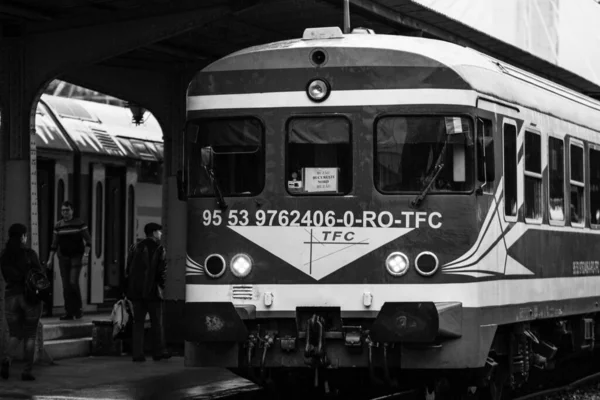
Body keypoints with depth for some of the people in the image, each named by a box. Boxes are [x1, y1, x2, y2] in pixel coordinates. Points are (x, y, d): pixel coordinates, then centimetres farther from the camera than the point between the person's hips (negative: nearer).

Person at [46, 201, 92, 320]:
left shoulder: (79, 224, -3)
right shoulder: (58, 226, 8)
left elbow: (88, 240, -3)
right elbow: (54, 244, 14)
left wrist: (86, 255, -14)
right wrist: (50, 259, 9)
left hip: (76, 256, -4)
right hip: (63, 257, 4)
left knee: (73, 281, -18)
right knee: (66, 286, 2)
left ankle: (78, 309, -1)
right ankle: (69, 312, 8)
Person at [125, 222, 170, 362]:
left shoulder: (135, 248, 6)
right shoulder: (159, 250, -6)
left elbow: (128, 269, 6)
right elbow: (162, 271, -10)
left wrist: (130, 287, 11)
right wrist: (161, 285, 6)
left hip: (136, 290, 4)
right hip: (152, 290, -4)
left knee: (138, 322, 6)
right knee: (156, 322, 7)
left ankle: (137, 354, 1)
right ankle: (158, 352, 10)